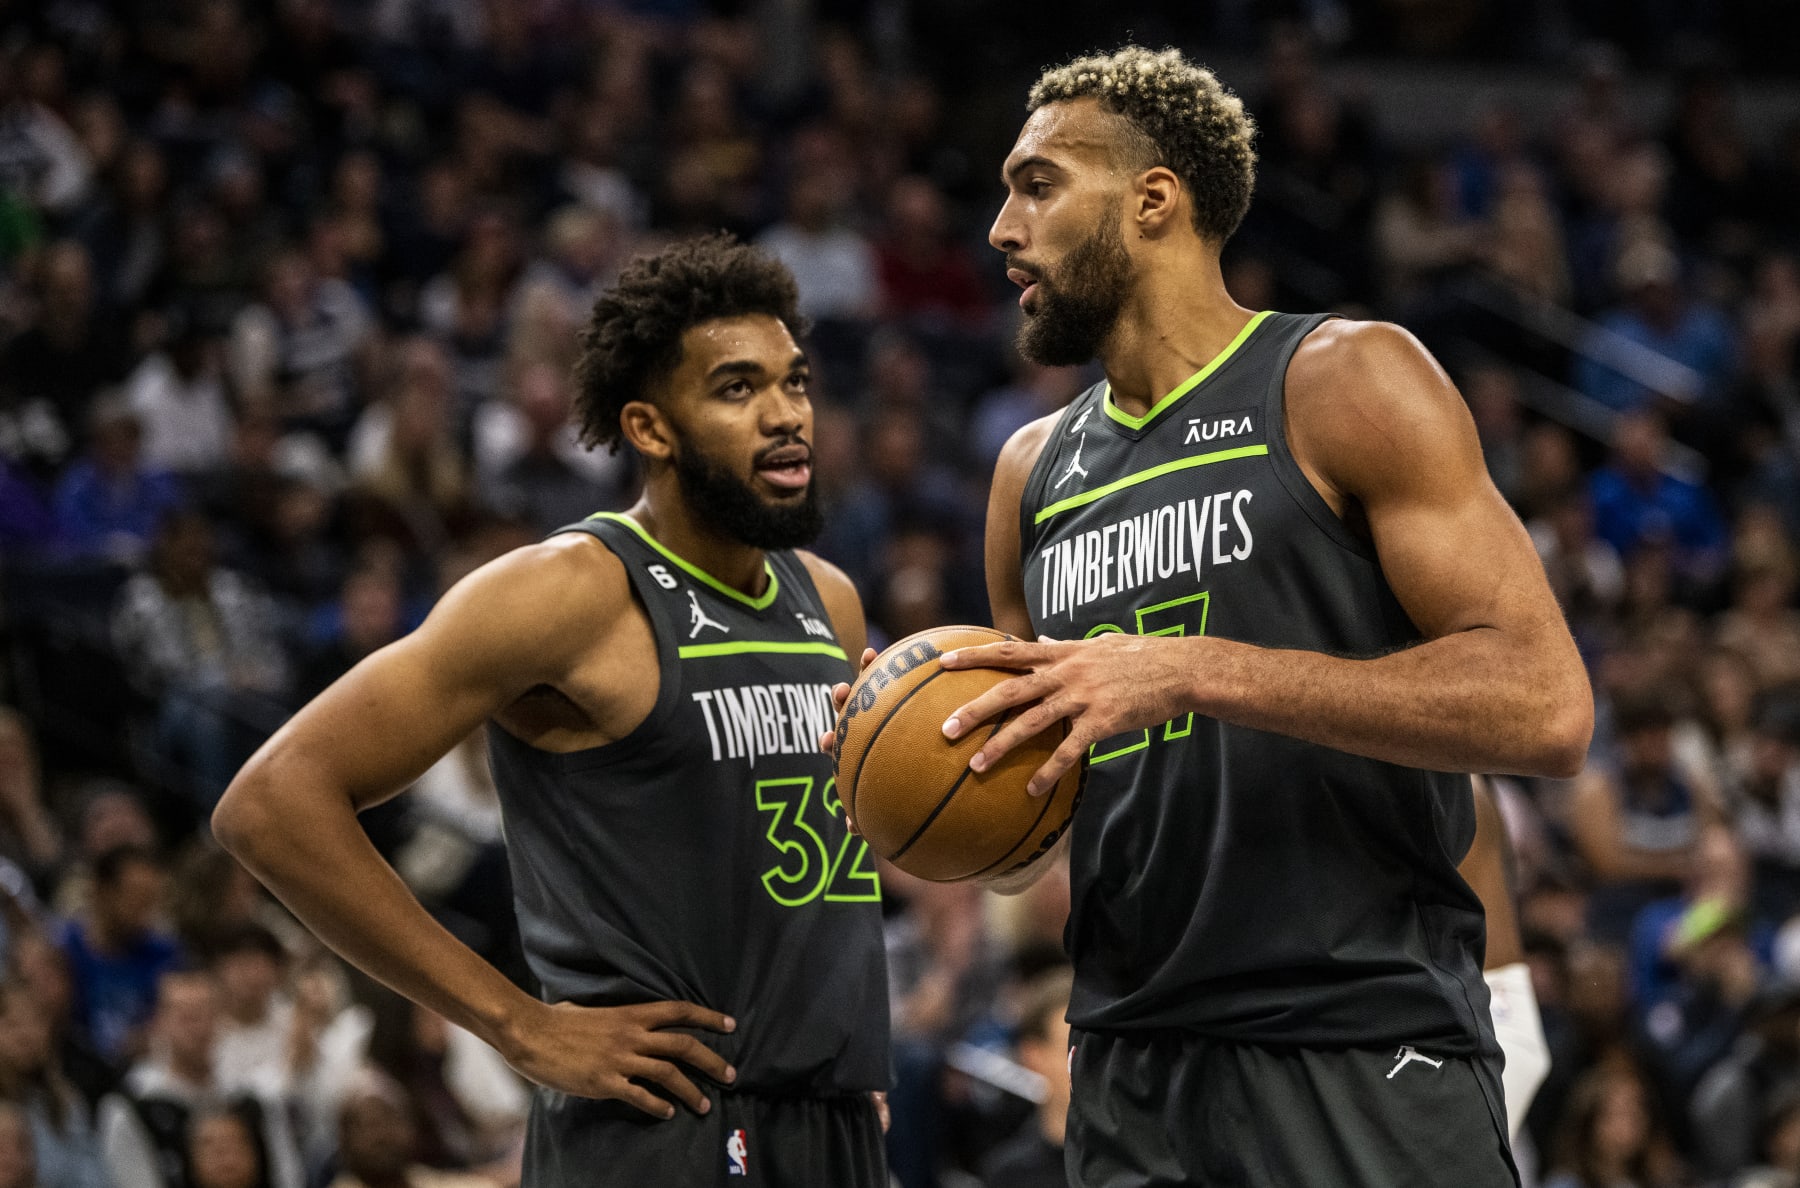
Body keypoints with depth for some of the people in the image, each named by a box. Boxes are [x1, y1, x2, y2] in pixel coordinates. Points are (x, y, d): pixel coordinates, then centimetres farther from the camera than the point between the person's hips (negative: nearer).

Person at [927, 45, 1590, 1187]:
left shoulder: (1346, 382, -3)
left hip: (1366, 1065, -6)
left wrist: (1193, 671, -20)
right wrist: (949, 763, 0)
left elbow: (1544, 708, -16)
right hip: (1132, 1081, 6)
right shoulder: (1035, 472, 16)